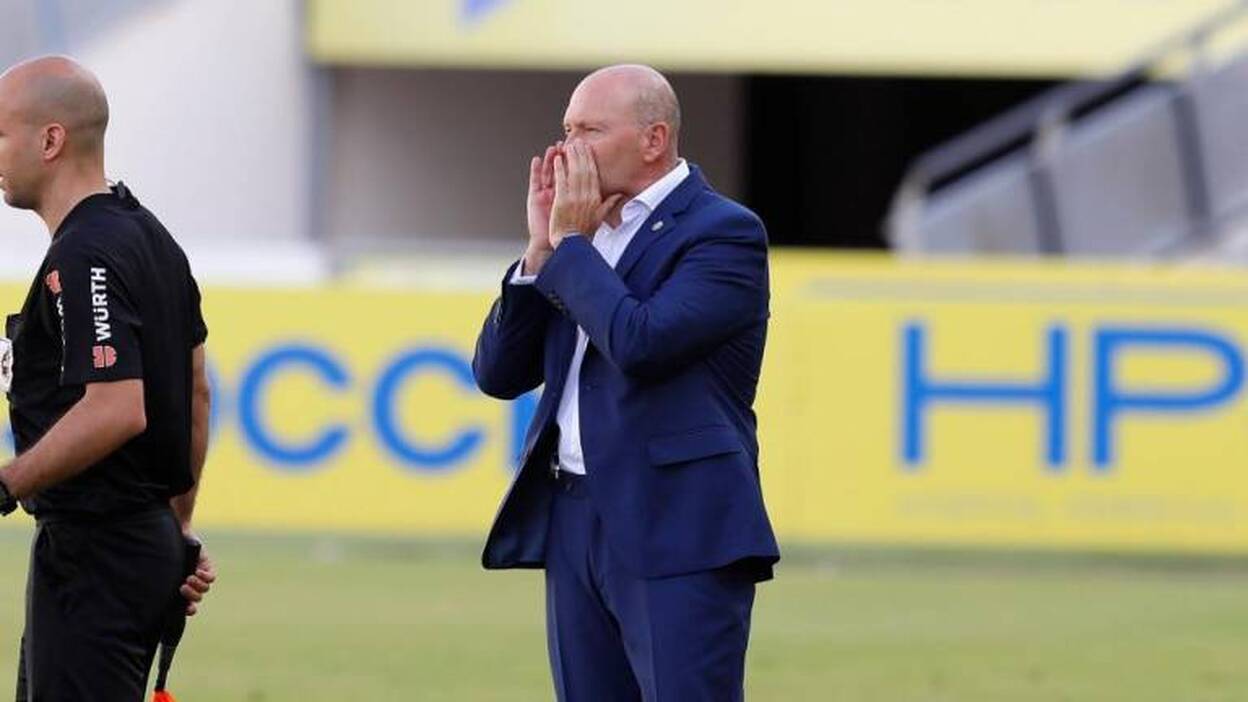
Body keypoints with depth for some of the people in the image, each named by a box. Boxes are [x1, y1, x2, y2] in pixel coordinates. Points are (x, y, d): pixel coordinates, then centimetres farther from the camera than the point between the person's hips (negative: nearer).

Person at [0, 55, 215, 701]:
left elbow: (116, 410, -27)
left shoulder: (83, 259, -18)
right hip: (150, 540, 10)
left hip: (92, 551, -10)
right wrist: (178, 531, 25)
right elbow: (195, 391, 20)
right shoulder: (150, 235, 14)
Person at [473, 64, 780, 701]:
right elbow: (498, 373, 12)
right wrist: (542, 249, 2)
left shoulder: (723, 232, -6)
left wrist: (571, 244, -8)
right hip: (574, 527, 8)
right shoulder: (592, 234, 17)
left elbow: (640, 343, -21)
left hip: (676, 535, -8)